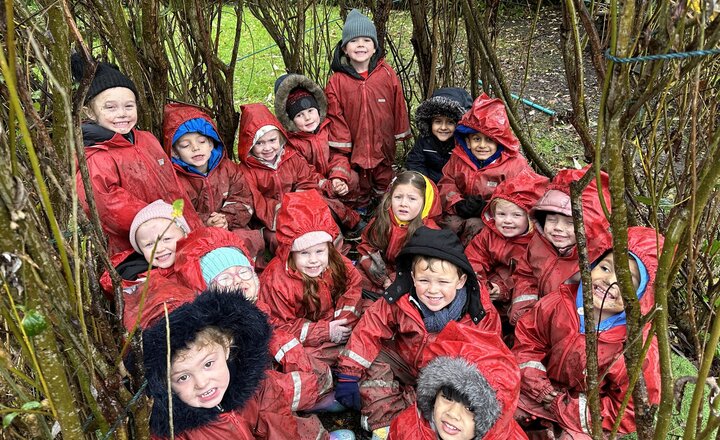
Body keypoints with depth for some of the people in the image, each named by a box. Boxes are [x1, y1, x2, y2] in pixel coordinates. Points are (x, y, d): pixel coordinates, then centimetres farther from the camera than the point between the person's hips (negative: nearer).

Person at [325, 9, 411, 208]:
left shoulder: (387, 74, -8)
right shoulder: (336, 81, -10)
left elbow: (398, 107, 1)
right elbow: (335, 116, -6)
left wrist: (400, 135, 6)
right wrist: (341, 145, -7)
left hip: (383, 147, 1)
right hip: (353, 150, -1)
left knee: (384, 188, 21)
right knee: (358, 192, 18)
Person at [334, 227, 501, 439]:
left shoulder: (480, 313, -25)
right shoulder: (399, 301, -23)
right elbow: (369, 331, -16)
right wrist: (348, 376, -16)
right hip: (405, 362, 1)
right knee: (372, 361, -20)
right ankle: (384, 421, -18)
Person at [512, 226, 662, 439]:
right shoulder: (560, 303, -16)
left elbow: (631, 410, -19)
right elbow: (528, 336, 1)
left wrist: (576, 411, -20)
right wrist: (534, 378, -11)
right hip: (543, 394, 3)